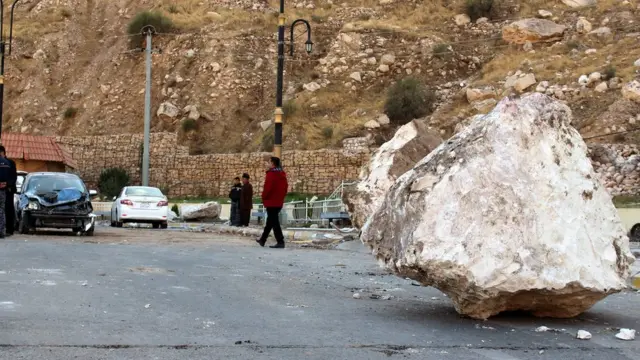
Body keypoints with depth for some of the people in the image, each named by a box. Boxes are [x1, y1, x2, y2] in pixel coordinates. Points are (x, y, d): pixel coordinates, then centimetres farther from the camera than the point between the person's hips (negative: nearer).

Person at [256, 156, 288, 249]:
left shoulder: (271, 174, -15)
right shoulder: (282, 174, 11)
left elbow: (267, 187, -19)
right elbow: (285, 186, 14)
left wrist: (264, 197, -5)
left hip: (271, 202, -9)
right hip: (279, 202, 9)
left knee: (274, 221, -7)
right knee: (270, 221, 17)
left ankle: (280, 242, -12)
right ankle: (262, 239, 28)